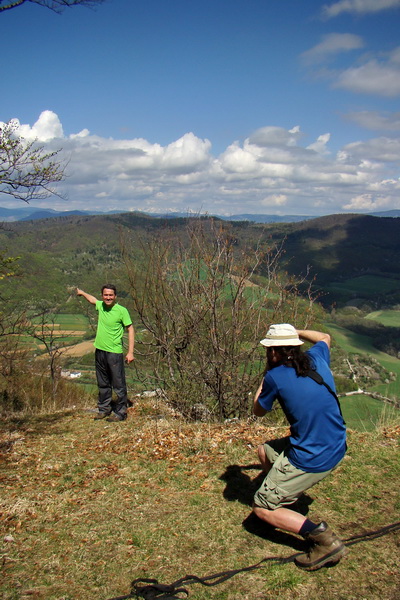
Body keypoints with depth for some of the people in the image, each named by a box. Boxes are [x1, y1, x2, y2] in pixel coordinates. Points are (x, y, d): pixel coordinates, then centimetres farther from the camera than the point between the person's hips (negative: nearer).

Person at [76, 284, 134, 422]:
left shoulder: (122, 310, -11)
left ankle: (121, 412, 6)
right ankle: (104, 409, 29)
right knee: (103, 384, 16)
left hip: (114, 352, -6)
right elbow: (93, 300, 30)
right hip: (100, 350, 7)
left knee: (118, 384, -2)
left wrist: (130, 352, -13)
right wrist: (82, 292, 47)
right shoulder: (101, 306, 6)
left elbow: (130, 330, -8)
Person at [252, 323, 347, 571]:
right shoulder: (316, 359, 0)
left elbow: (259, 411, 4)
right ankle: (288, 499, 27)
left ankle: (323, 538, -8)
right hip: (337, 449, 8)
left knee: (262, 509, 6)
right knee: (265, 450, 26)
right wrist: (295, 332, 30)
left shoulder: (275, 377, -17)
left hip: (310, 460, -8)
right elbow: (325, 337, 26)